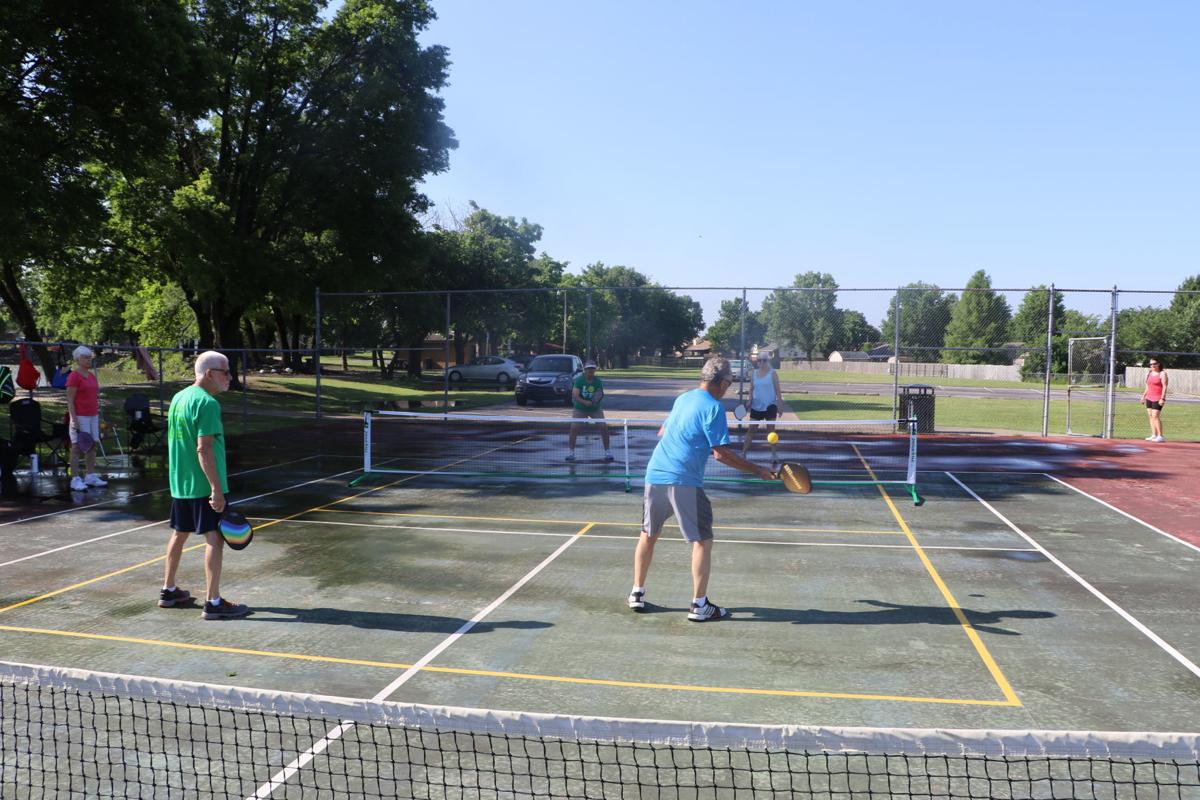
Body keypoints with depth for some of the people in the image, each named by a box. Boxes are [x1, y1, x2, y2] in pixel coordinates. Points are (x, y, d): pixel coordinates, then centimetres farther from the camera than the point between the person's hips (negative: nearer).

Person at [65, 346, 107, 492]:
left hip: (93, 416, 8)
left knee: (92, 446, 9)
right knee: (77, 447, -5)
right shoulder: (74, 376, -9)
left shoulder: (91, 375, 14)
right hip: (80, 417, -8)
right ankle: (75, 480, -3)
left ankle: (91, 476, 16)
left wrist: (98, 416, 18)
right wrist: (74, 420, -19)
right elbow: (70, 400, -13)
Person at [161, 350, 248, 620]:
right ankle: (213, 602, -5)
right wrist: (217, 489, -23)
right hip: (203, 486, -10)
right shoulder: (207, 403, -17)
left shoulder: (178, 398, 11)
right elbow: (204, 449, -23)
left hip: (179, 483, 10)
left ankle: (168, 591, 32)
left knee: (179, 534, 20)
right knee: (215, 539, -5)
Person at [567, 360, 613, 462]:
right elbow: (575, 395, -21)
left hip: (595, 409, 1)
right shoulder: (579, 380, -14)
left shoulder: (598, 382, -10)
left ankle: (608, 452, 1)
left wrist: (597, 401, -33)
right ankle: (570, 452, 1)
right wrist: (585, 402, -36)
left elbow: (601, 396, -10)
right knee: (574, 428, -14)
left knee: (604, 427, -12)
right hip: (580, 409, -1)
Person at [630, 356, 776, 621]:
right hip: (683, 481, -7)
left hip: (655, 474, 7)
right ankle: (699, 605, 4)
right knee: (703, 540, 3)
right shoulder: (712, 407, -7)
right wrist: (758, 471, -6)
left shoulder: (682, 399, 15)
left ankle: (637, 593, 25)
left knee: (648, 535, 19)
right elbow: (721, 453, -13)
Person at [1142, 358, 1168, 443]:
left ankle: (1160, 436, -11)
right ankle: (1154, 435, 7)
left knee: (1155, 416, -13)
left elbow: (1165, 387, -12)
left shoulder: (1162, 374, -5)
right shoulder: (1149, 373, 15)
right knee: (1151, 416, 4)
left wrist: (1162, 398, -19)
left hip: (1158, 399, -7)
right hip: (1149, 398, 7)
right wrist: (1143, 396, 15)